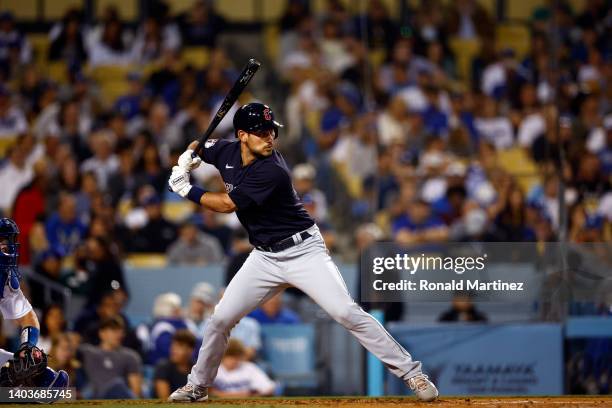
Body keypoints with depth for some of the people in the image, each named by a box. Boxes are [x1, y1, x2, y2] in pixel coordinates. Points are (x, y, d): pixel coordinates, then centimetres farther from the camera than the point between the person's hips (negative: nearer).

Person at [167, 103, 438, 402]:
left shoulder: (271, 171, -24)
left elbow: (227, 204, -20)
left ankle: (411, 373, -15)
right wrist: (187, 159, -3)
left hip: (303, 251, -6)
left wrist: (186, 189, -10)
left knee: (346, 312, -18)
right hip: (265, 258, 6)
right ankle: (197, 386, 23)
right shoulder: (226, 152, -3)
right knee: (220, 319, 3)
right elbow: (199, 146, 20)